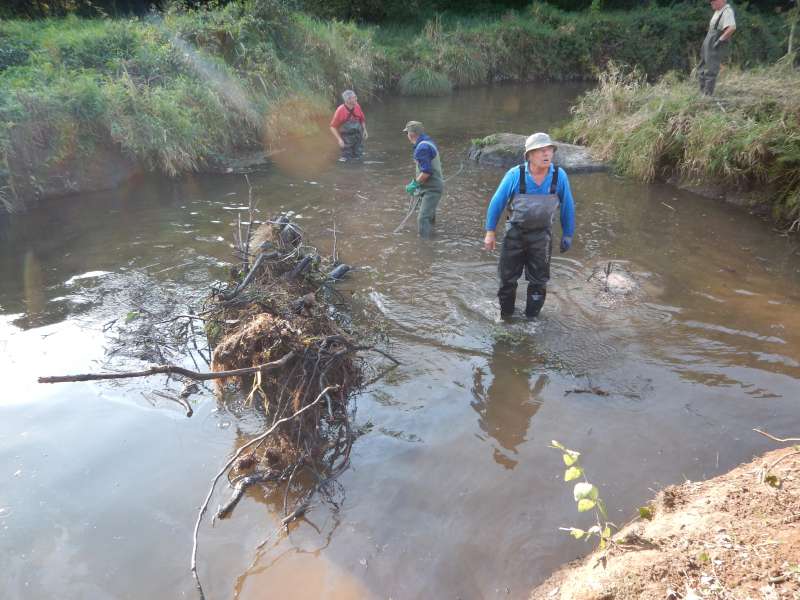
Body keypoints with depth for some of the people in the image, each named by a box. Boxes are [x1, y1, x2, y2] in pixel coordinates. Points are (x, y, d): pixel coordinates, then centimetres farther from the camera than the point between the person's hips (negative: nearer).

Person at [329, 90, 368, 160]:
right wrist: (339, 139, -19)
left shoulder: (357, 106, -5)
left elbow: (362, 119, 14)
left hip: (358, 138, 4)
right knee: (347, 160, 2)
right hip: (346, 140, -4)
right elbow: (333, 127, -11)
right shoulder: (340, 110, -17)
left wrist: (364, 130, 1)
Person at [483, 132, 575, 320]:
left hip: (541, 236, 1)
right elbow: (497, 202, -8)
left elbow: (568, 207, -1)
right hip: (515, 233, -1)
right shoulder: (515, 175, -18)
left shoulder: (559, 176, -13)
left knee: (538, 281, 12)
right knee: (507, 277, 11)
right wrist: (490, 232, -7)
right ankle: (505, 314, 33)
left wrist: (567, 235, 3)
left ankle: (532, 316, 33)